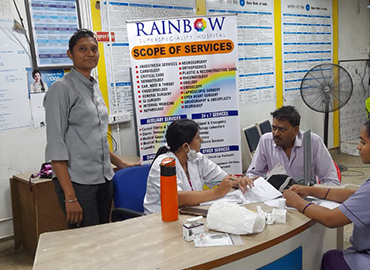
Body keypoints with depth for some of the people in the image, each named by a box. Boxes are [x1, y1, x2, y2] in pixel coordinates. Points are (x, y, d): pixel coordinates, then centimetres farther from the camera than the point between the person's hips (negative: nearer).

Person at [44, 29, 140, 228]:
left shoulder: (95, 88, 14)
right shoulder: (61, 88, -7)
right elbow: (55, 145, -13)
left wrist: (121, 164, 20)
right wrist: (70, 196, -17)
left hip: (104, 178, 7)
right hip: (77, 181, -7)